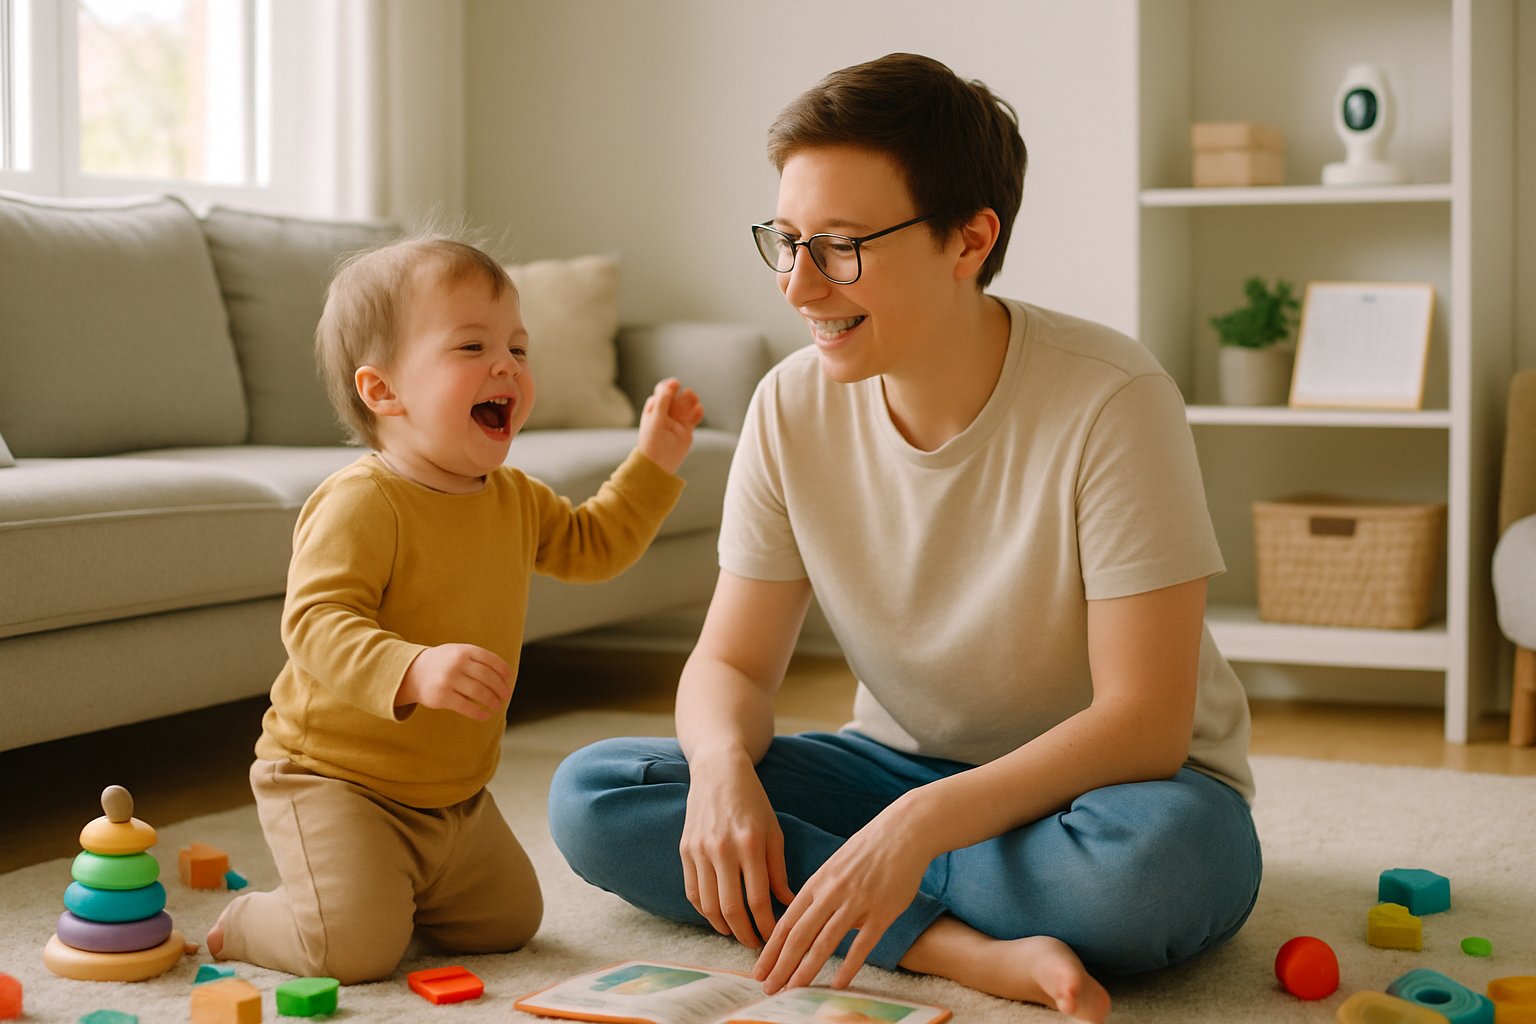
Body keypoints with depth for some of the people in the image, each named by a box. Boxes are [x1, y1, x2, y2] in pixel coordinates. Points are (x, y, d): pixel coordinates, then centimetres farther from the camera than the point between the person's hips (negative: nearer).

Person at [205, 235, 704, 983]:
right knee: (357, 949, -21)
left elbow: (591, 545, 21)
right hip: (333, 779, -8)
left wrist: (653, 461, 11)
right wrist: (413, 670, -50)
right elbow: (316, 622, -34)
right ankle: (242, 927, 10)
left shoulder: (514, 501, 5)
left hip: (453, 793, 8)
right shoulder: (358, 505, -24)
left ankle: (365, 894, 32)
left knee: (509, 921, 14)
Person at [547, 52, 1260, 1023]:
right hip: (903, 764, 5)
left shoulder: (1111, 401, -22)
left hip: (1102, 781, -5)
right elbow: (731, 661, -3)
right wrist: (723, 763, -27)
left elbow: (1143, 720, -25)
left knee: (1170, 850, -40)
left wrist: (921, 823, -37)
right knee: (589, 796, -16)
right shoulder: (793, 408, -7)